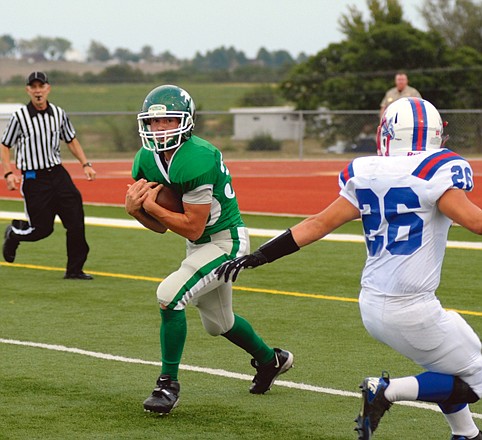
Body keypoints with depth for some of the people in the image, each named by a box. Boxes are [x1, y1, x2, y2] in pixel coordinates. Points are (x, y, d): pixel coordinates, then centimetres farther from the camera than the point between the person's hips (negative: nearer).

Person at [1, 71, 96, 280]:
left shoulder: (58, 114, 5)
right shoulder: (19, 117, -7)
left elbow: (71, 140, 18)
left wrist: (85, 164, 7)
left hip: (58, 174, 4)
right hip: (33, 178, -4)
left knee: (76, 222, -5)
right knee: (42, 228, -2)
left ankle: (75, 269, 5)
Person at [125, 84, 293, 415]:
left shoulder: (196, 159, -30)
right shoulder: (147, 160, -4)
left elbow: (192, 228, -27)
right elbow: (161, 227, 1)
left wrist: (151, 205, -24)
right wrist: (135, 208, -17)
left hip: (226, 242, -9)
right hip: (200, 246, 9)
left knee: (170, 296, -23)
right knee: (218, 322, 24)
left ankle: (169, 384, -9)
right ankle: (271, 359, 51)